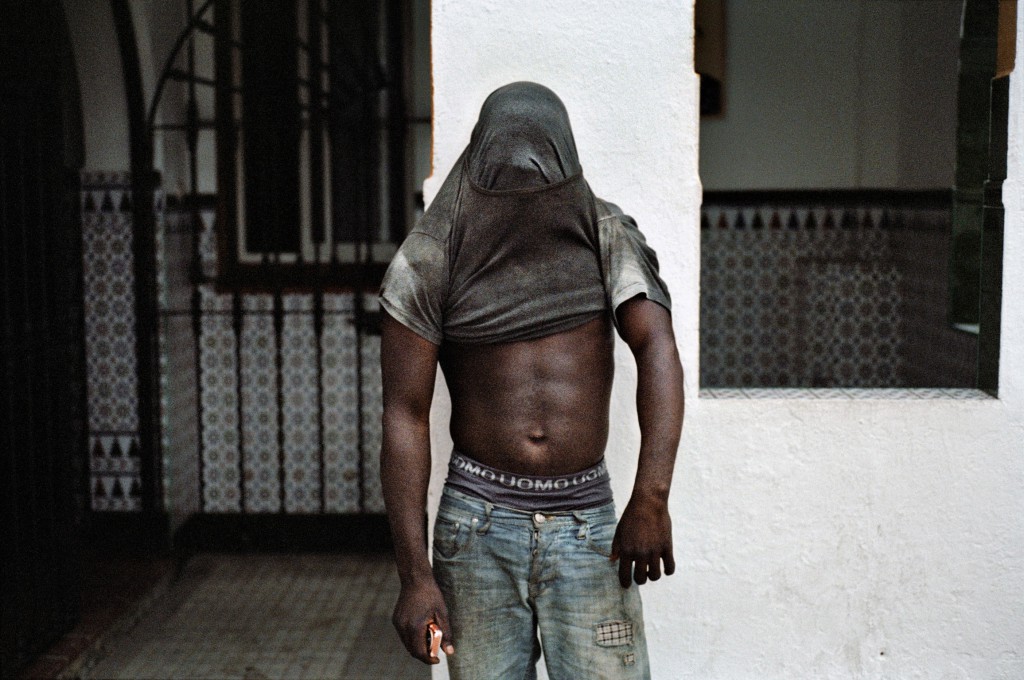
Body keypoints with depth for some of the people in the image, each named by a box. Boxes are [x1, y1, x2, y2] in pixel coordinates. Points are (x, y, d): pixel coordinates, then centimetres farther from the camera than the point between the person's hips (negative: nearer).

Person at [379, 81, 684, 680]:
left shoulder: (608, 239, 1)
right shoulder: (429, 261, -3)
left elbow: (657, 350, -11)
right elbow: (405, 417, -4)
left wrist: (652, 495, -25)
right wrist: (414, 574, -9)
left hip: (588, 520, 1)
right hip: (480, 522, 0)